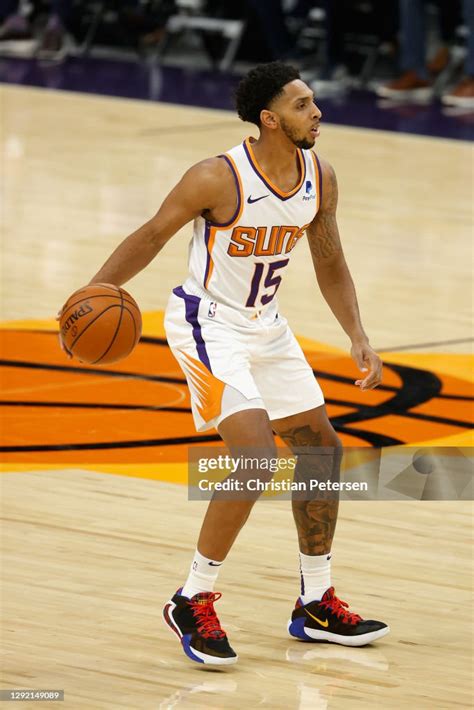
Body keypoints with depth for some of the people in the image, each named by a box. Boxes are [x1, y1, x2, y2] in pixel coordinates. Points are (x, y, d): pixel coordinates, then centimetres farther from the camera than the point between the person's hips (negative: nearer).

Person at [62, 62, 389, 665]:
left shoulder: (320, 179, -4)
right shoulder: (218, 179, -23)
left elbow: (330, 265, 9)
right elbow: (152, 237, -13)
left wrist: (358, 338, 0)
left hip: (265, 325, 8)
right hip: (207, 325, -8)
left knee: (322, 451, 10)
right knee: (256, 456, -21)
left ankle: (316, 604, 25)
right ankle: (193, 603, -7)